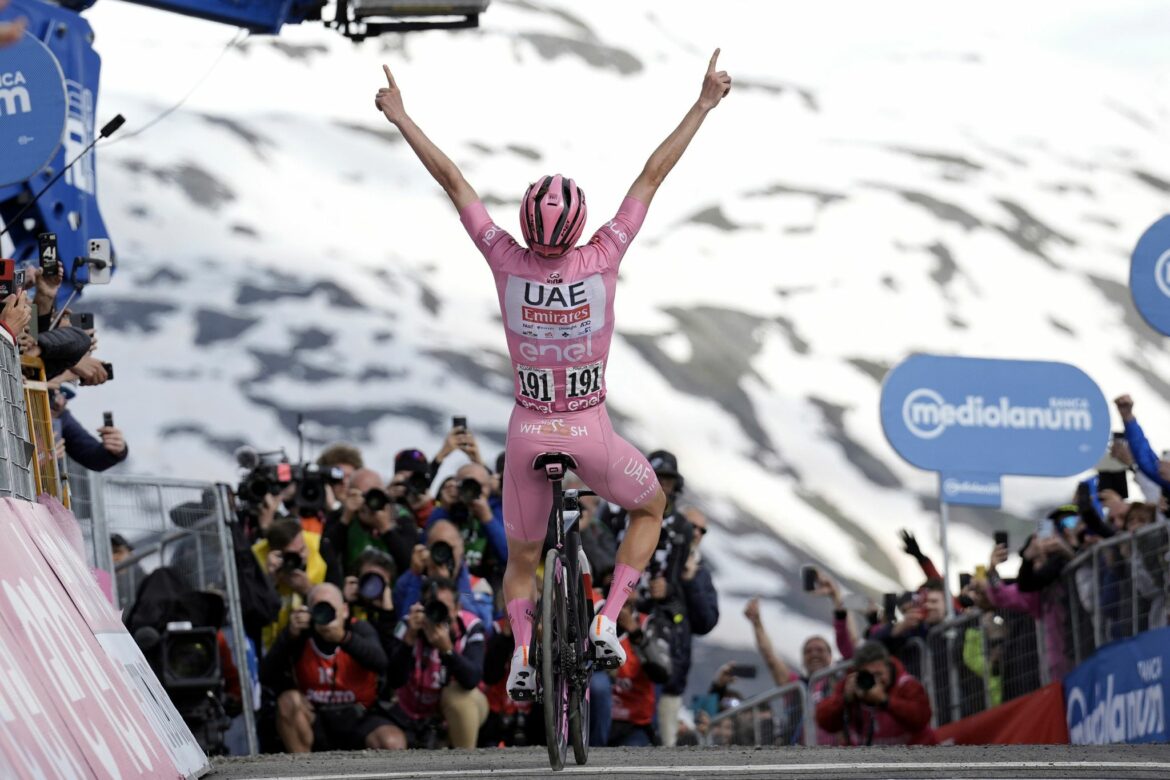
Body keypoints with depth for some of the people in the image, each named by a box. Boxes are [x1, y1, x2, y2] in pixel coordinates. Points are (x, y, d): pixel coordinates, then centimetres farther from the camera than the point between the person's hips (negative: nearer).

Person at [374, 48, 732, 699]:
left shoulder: (508, 263, -15)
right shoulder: (601, 261, -18)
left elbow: (452, 179, -8)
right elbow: (653, 176, -12)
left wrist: (402, 118, -1)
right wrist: (704, 105, -8)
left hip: (530, 436, 1)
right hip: (592, 434, -1)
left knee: (521, 559, 20)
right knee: (652, 505, 27)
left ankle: (522, 651, -7)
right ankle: (609, 621, 8)